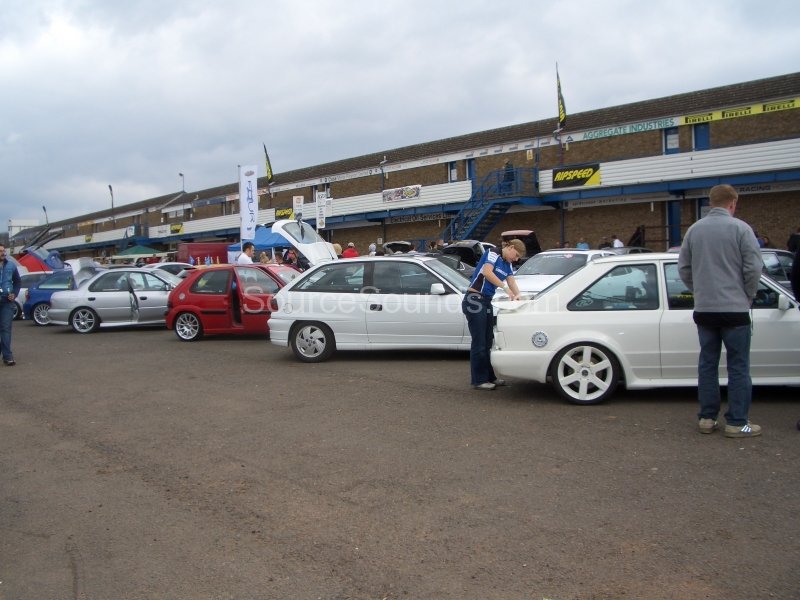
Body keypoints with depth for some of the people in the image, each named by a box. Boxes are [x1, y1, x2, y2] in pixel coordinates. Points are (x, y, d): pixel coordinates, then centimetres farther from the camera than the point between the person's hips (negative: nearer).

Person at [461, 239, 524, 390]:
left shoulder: (507, 265, 17)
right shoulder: (492, 254, -9)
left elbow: (512, 283, 10)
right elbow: (487, 272, -26)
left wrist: (518, 295, -11)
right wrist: (505, 288, -27)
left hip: (486, 302, 9)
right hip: (474, 301, -9)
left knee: (488, 342, 13)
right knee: (479, 343, -6)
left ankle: (489, 377, 22)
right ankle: (478, 380, 1)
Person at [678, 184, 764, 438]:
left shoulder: (694, 230, 6)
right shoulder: (740, 228, -8)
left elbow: (684, 268, 9)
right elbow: (753, 268, -10)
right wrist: (748, 296, 5)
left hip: (704, 310, 4)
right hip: (734, 310, -4)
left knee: (707, 364, 11)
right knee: (738, 367, 3)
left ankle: (707, 418, 16)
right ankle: (737, 422, 5)